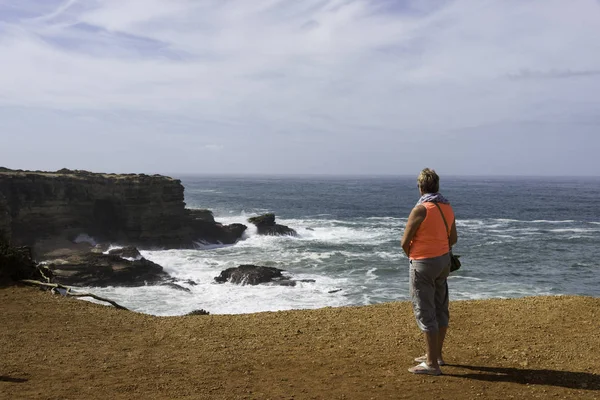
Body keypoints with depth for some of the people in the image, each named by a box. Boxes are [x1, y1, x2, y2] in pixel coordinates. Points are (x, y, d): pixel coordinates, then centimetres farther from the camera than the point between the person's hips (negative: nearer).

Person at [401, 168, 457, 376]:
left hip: (424, 264, -8)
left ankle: (432, 364, 0)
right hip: (443, 260, 8)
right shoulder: (447, 207, 4)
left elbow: (405, 242, -14)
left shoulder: (420, 209, -20)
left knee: (425, 312, -3)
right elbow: (453, 238, 14)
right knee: (440, 308, 16)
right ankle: (436, 354, 29)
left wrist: (411, 256, 5)